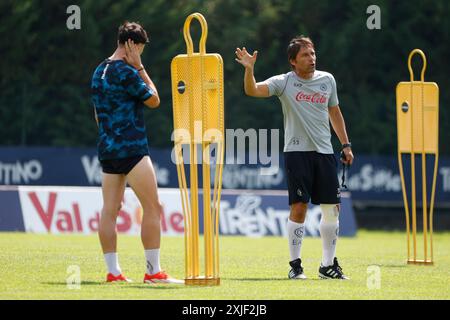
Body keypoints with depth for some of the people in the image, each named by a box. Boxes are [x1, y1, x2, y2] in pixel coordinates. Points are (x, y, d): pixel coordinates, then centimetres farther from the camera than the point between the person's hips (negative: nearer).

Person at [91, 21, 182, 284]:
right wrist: (140, 68, -1)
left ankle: (113, 271, 5)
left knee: (110, 210, 6)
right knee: (153, 207, -5)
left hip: (107, 149, 9)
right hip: (131, 149, -9)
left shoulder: (99, 72, 14)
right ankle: (153, 271, -7)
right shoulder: (126, 72, -14)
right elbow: (154, 100, -3)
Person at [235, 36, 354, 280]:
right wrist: (249, 69, -34)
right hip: (297, 151, -4)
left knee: (332, 208, 4)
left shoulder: (327, 80, 10)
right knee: (299, 207, -9)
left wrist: (346, 144, 19)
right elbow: (252, 90, -16)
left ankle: (328, 264, 15)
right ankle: (295, 264, -1)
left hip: (324, 152, 4)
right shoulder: (284, 82, -3)